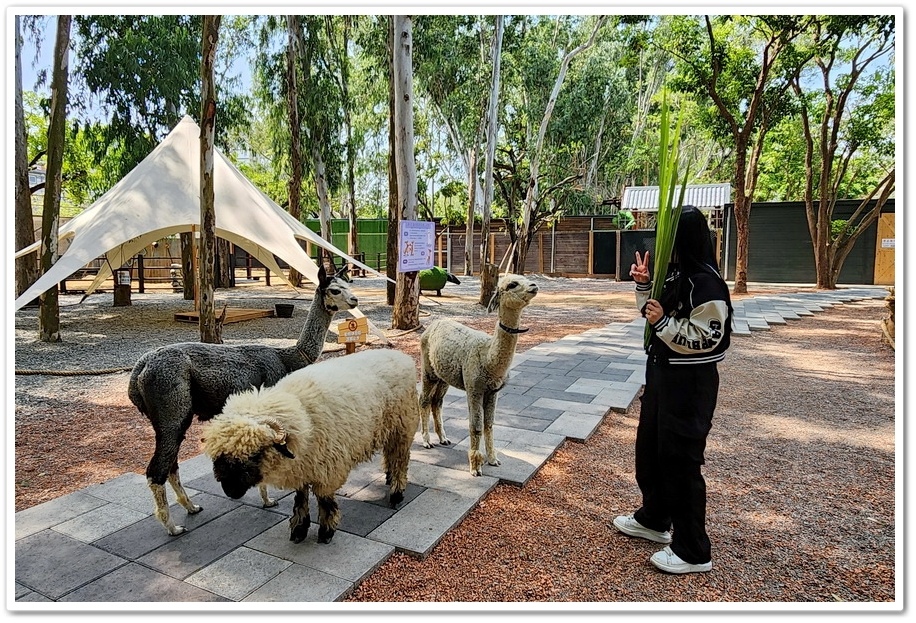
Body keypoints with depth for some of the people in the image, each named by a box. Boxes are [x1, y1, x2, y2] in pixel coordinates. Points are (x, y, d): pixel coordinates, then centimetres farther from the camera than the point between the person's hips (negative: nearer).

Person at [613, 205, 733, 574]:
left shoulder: (706, 283, -20)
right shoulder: (673, 274, 7)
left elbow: (706, 338, -22)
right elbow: (654, 311, 19)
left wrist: (662, 322, -25)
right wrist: (643, 284, 5)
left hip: (690, 382, -10)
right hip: (661, 371, 10)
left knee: (680, 460, 0)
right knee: (649, 447, 20)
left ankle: (692, 551, 18)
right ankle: (654, 520, 40)